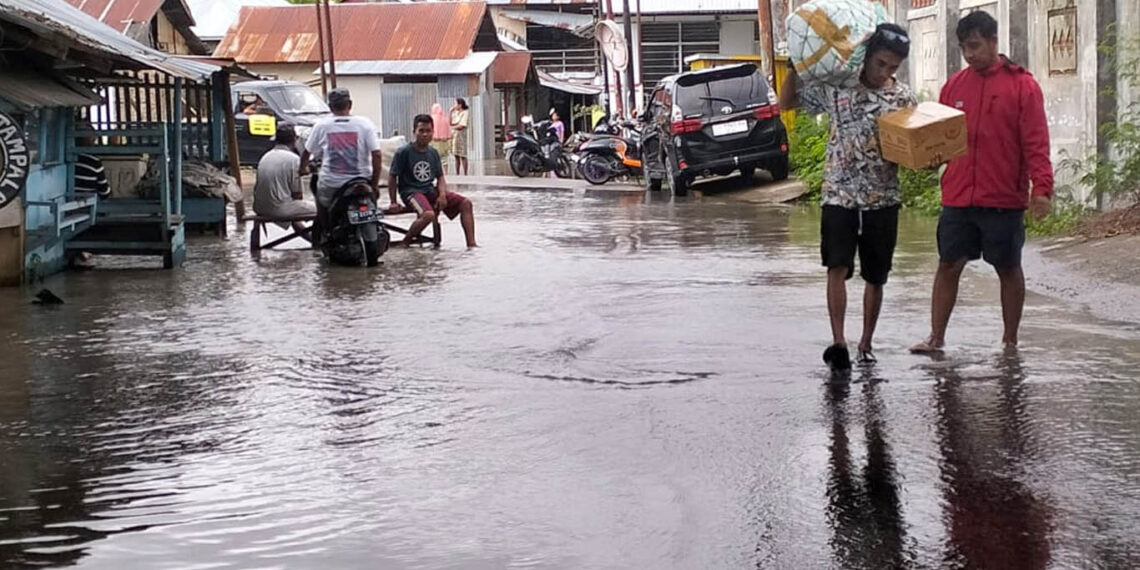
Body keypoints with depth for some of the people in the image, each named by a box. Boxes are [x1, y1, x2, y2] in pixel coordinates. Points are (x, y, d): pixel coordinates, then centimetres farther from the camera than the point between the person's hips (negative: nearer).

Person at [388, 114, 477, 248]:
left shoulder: (433, 153, 10)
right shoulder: (404, 152, -8)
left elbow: (440, 177, 14)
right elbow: (392, 176, -4)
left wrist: (442, 194, -6)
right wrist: (393, 202, -6)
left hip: (431, 190, 7)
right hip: (411, 191, -6)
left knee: (466, 203, -8)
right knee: (428, 214, -36)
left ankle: (471, 244, -9)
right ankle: (405, 242, -14)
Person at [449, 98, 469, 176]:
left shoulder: (464, 113, -7)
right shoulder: (455, 113, 14)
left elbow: (461, 126, -13)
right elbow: (450, 123, 8)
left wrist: (452, 127, 0)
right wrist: (451, 112, 4)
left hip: (461, 135, -7)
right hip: (454, 135, 7)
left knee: (462, 156, -6)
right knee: (456, 156, 9)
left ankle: (465, 174, -3)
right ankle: (457, 173, 14)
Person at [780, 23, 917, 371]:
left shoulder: (904, 98, 2)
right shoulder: (835, 87, 0)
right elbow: (786, 103, 7)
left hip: (883, 199, 2)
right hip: (839, 195, -1)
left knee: (875, 277, 8)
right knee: (838, 268, -15)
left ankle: (866, 344, 21)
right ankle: (838, 343, -19)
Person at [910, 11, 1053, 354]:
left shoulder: (1021, 85, -4)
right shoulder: (954, 85, 8)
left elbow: (1036, 143, -8)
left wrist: (1041, 187, -18)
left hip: (1004, 200, -3)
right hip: (957, 196, 4)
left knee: (1008, 269, 9)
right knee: (948, 265, 5)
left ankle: (1010, 341, 20)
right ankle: (936, 338, 12)